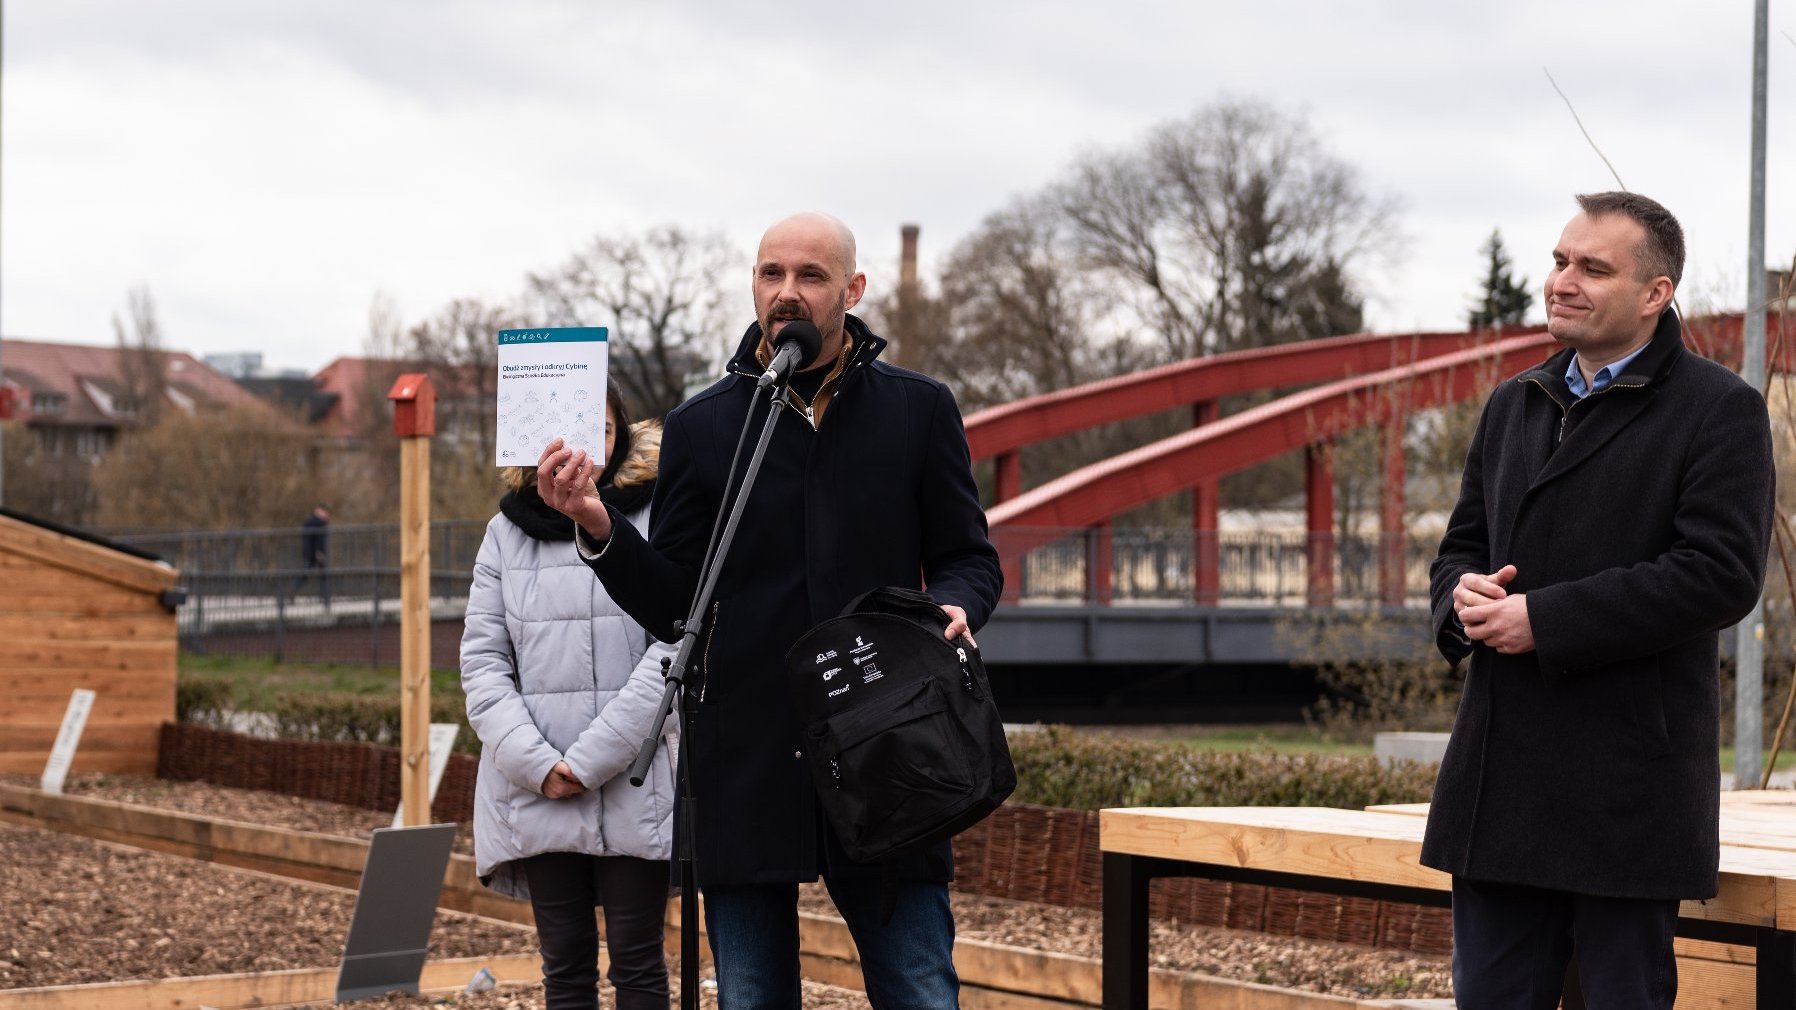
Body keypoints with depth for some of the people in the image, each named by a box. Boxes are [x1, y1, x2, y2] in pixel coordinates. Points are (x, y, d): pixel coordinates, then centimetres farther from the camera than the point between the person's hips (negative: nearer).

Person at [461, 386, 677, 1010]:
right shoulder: (507, 533, 12)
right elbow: (482, 661, 6)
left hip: (633, 788, -3)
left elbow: (671, 650, -7)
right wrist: (536, 764, -9)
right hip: (537, 794, 3)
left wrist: (590, 760, -12)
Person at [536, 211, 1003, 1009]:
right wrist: (599, 529, -11)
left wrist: (955, 606, -13)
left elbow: (969, 558, 10)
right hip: (745, 767, 1)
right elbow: (672, 606, 7)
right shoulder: (701, 427, 9)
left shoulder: (919, 410, 7)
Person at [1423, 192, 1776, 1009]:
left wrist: (1545, 620, -18)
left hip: (1628, 784, -6)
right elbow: (1462, 545, 21)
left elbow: (1722, 573, -16)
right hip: (1502, 782, 6)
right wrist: (1464, 596, -6)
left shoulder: (1720, 411, -5)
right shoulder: (1513, 405, 16)